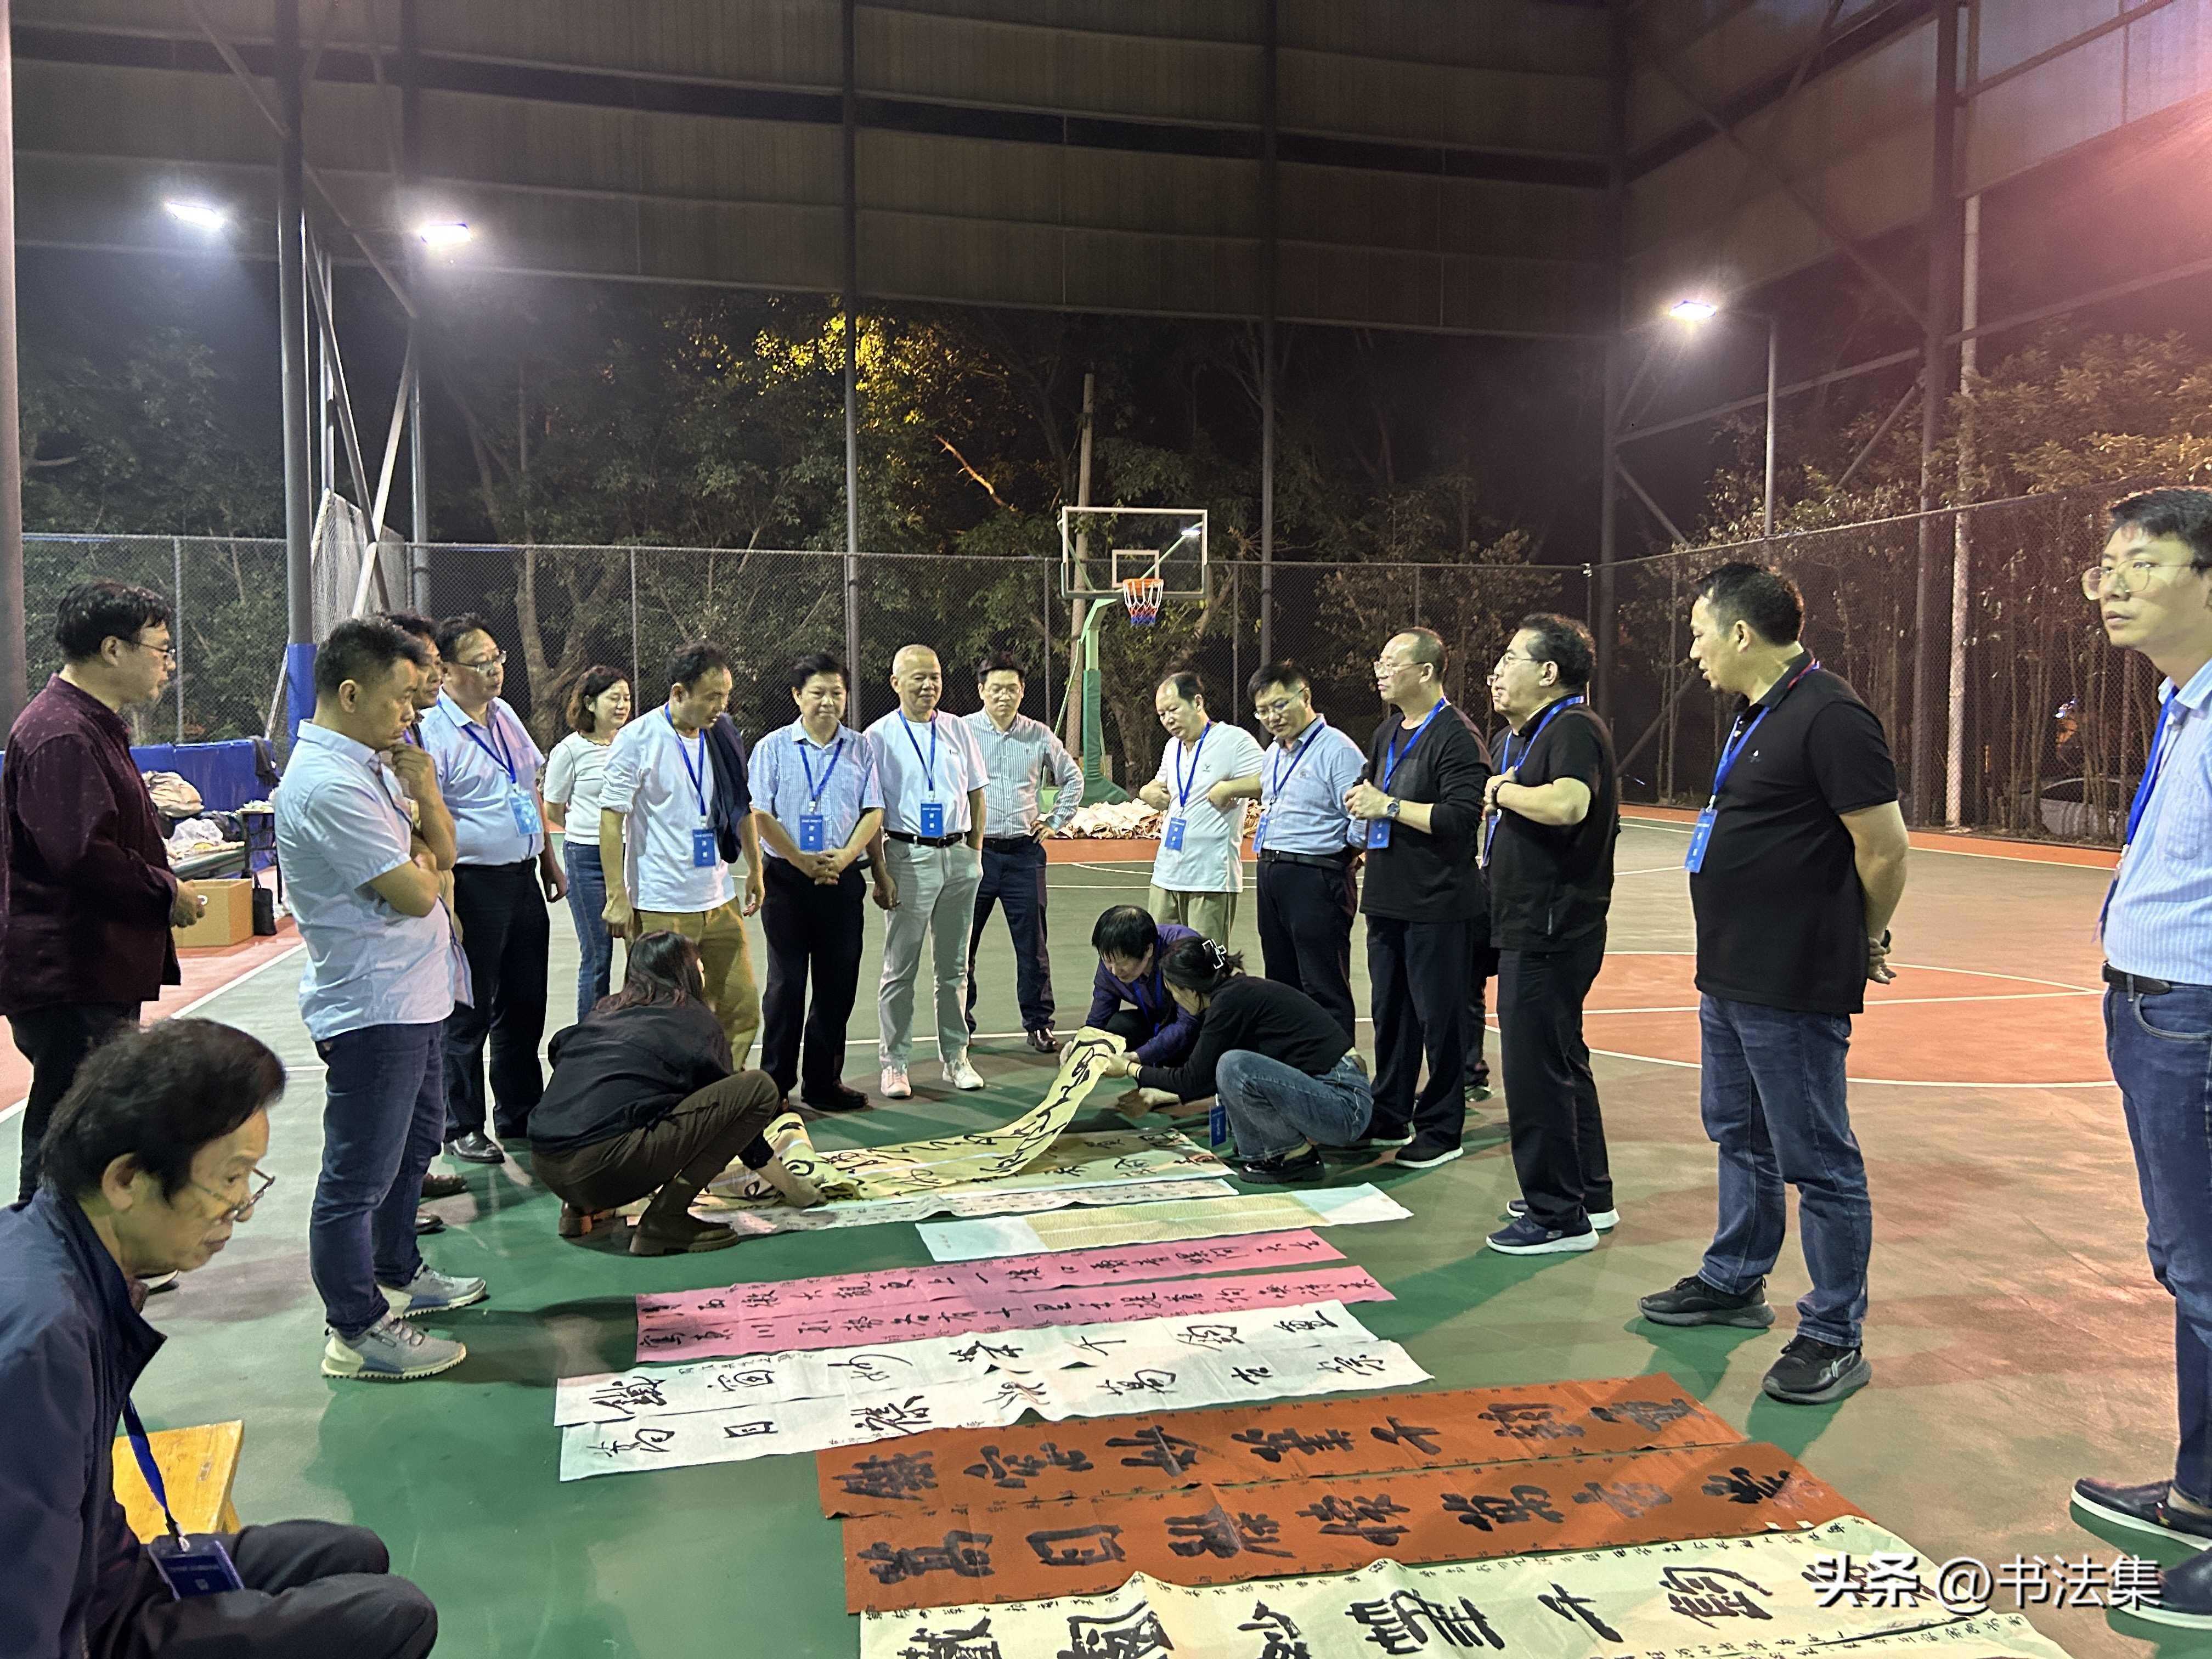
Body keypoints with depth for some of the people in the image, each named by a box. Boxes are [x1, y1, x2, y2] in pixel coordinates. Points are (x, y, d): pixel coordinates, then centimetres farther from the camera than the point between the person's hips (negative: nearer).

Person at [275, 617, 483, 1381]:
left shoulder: (373, 764, 9)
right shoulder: (328, 785, -23)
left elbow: (441, 853, 9)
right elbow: (415, 894, -23)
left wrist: (425, 793, -7)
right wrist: (417, 865, -2)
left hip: (414, 996, 11)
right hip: (370, 1007, -11)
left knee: (412, 1144, 25)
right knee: (359, 1174, 0)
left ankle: (397, 1276, 41)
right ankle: (356, 1333, 11)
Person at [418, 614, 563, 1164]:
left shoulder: (505, 716, 9)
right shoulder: (431, 731, -15)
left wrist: (550, 860, 19)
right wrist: (446, 905, -22)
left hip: (523, 878, 8)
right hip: (474, 884, -7)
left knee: (524, 1006, 16)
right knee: (469, 1014, 5)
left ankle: (519, 1115, 31)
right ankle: (462, 1129, 19)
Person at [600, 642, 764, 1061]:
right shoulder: (638, 740, -9)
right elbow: (612, 819, -10)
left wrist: (755, 869, 20)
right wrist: (617, 897, -14)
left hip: (720, 901, 6)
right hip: (660, 907, -5)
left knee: (742, 1008, 6)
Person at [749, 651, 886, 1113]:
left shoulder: (860, 749, 8)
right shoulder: (773, 748, 1)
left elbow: (872, 812, 4)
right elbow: (759, 814, -4)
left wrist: (843, 858, -10)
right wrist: (802, 860, -11)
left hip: (843, 880, 3)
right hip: (787, 879, -2)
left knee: (838, 984, 6)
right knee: (786, 983, 2)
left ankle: (823, 1083, 18)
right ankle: (775, 1084, 11)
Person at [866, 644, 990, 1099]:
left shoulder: (959, 731, 8)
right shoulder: (879, 737, -4)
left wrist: (975, 853, 8)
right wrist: (881, 871, -11)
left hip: (959, 855, 4)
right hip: (909, 854, -4)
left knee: (954, 965, 12)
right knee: (901, 968, 2)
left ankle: (955, 1058, 22)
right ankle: (894, 1065, 10)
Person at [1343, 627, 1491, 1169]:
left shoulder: (1455, 736, -14)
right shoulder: (1387, 733, 14)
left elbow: (1462, 817, -24)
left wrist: (1388, 806, -20)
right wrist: (1360, 799, 5)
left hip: (1438, 902, -9)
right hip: (1388, 897, 9)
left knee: (1439, 1018, 1)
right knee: (1390, 1013, 16)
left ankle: (1441, 1130, 12)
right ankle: (1389, 1119, 28)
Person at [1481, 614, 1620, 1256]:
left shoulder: (1575, 728, -15)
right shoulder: (1526, 736, 17)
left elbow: (1567, 804, -33)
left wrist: (1502, 790, -18)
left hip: (1553, 931, -11)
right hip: (1533, 927, 11)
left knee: (1535, 1068, -4)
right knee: (1562, 1062, 18)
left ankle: (1558, 1216, 6)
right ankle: (1591, 1196, 31)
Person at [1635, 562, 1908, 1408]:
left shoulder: (1829, 717, -19)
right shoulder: (1756, 715, 13)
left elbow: (1884, 846, -18)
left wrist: (1867, 940, -3)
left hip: (1794, 988, -10)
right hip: (1733, 976, 10)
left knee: (1816, 1162, 1)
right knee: (1739, 1137, 22)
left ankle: (1834, 1338, 13)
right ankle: (1734, 1283, 39)